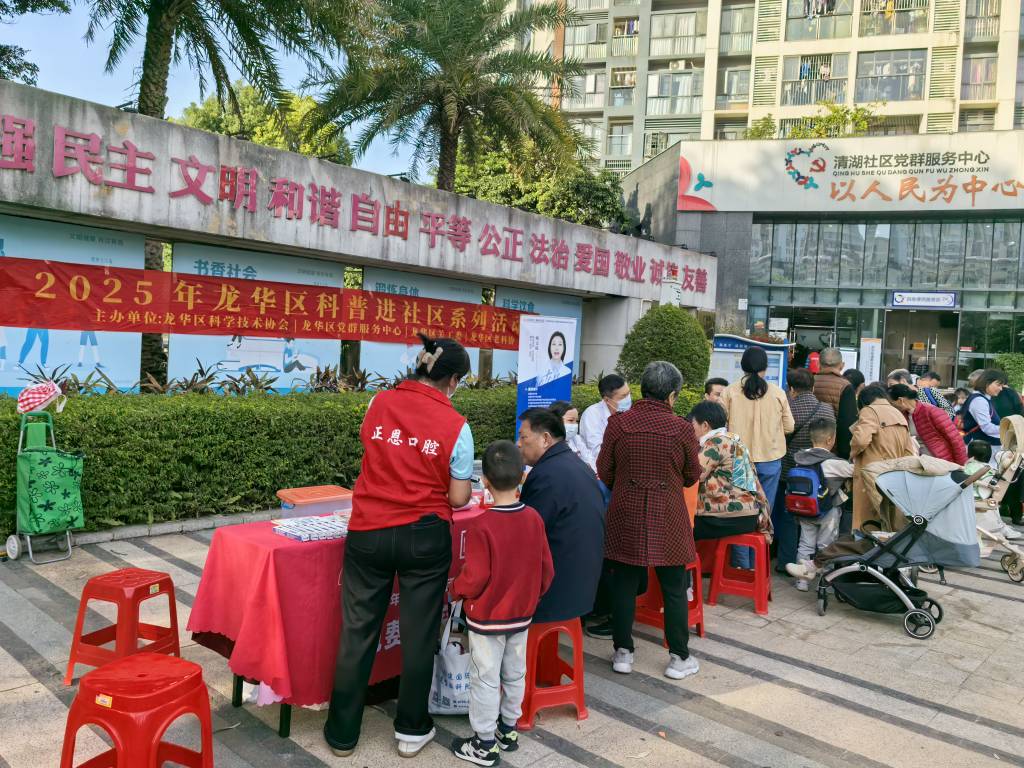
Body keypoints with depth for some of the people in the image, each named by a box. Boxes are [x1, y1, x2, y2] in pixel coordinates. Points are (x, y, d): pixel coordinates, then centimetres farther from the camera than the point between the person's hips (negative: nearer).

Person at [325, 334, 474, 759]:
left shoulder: (379, 403, 0)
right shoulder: (455, 425, -8)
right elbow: (458, 498, -5)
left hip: (367, 531, 3)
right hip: (424, 537, -2)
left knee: (357, 631, 12)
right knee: (418, 634, 12)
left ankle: (343, 732, 24)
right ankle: (412, 729, 25)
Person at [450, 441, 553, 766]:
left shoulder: (480, 525, -24)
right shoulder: (534, 518, -8)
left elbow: (475, 577, -22)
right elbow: (546, 569, 0)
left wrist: (457, 590, -1)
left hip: (487, 618, -5)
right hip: (522, 615, 6)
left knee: (485, 680, 8)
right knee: (515, 675, 20)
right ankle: (508, 730, 36)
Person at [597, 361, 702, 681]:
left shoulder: (618, 423, -8)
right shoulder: (681, 429, -10)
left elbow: (604, 471, 1)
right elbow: (692, 477, 2)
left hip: (626, 517, 1)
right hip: (668, 519, -1)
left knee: (624, 585, 12)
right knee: (674, 589, 11)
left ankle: (623, 652, 21)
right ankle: (678, 658, 21)